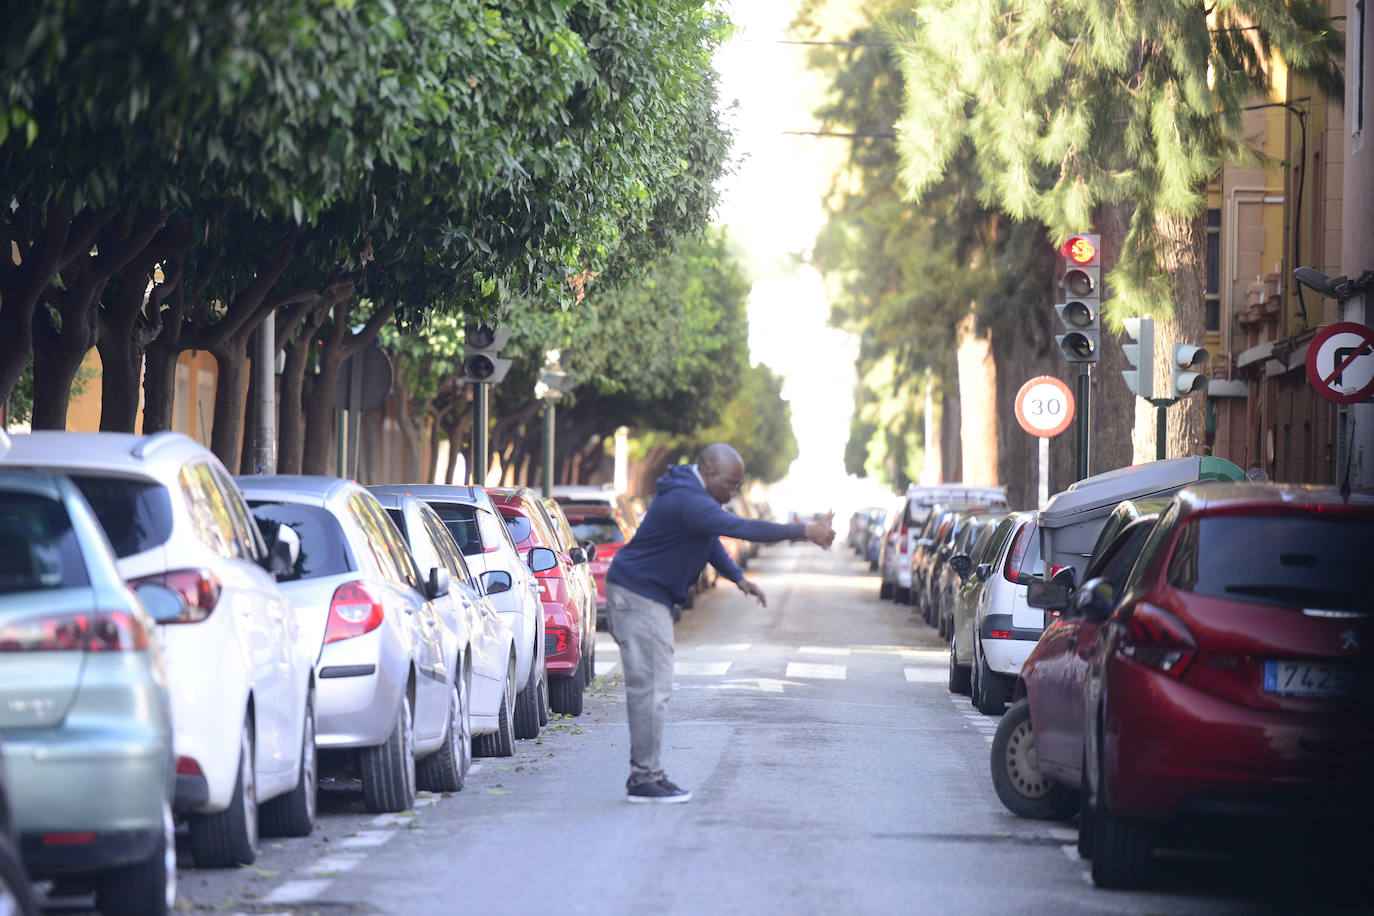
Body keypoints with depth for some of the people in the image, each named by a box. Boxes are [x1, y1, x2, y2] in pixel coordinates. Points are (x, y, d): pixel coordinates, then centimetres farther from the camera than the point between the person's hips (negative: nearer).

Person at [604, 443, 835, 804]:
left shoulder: (692, 494, 12)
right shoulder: (688, 502, -23)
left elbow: (709, 539, 27)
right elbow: (743, 528, -31)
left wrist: (738, 578, 16)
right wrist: (803, 532, -28)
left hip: (650, 596, 11)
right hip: (639, 596, -11)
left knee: (650, 688, 12)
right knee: (651, 688, -10)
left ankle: (644, 775, 15)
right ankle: (645, 779, -9)